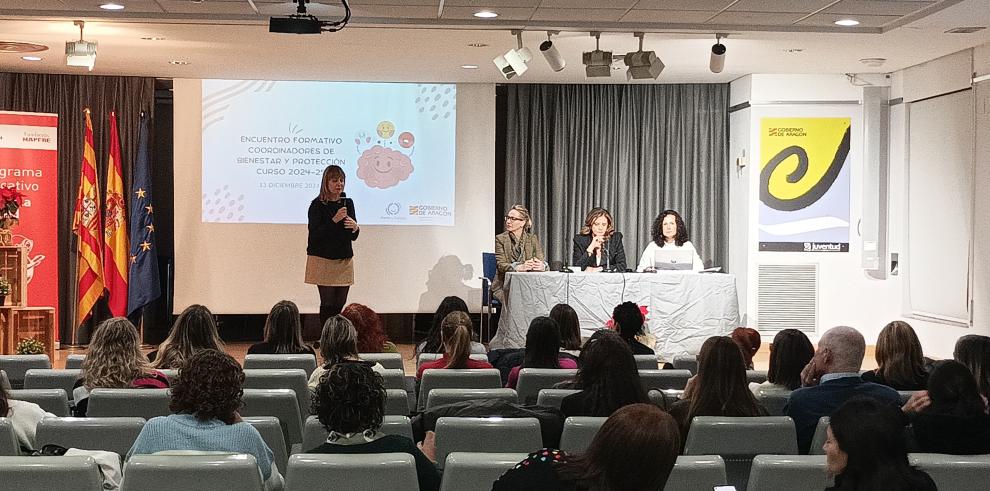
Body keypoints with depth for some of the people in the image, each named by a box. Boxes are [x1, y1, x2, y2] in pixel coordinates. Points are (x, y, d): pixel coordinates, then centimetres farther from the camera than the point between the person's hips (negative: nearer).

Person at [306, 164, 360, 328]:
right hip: (323, 260, -4)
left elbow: (353, 237, 9)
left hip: (344, 260, 4)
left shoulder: (347, 203, 9)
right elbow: (314, 234, -14)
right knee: (327, 303, -7)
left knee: (340, 304, 1)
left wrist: (355, 227, -14)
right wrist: (334, 220, -23)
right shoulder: (317, 205, -5)